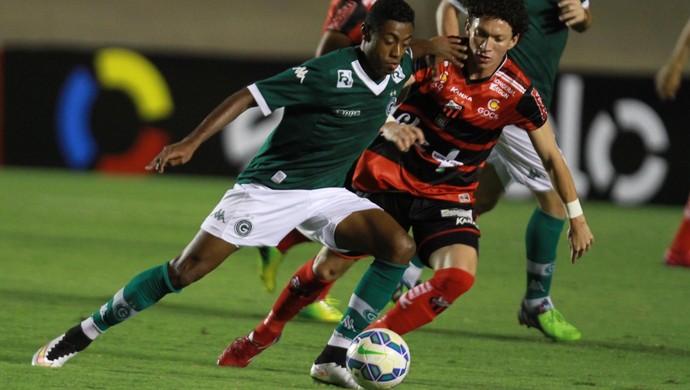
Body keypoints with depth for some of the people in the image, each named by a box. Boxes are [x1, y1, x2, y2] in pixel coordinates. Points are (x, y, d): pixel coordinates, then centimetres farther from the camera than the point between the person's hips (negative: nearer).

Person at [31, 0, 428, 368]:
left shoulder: (402, 68, -2)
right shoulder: (328, 73, -22)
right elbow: (249, 96, -22)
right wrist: (191, 142, -28)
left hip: (327, 193, 6)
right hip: (269, 186, -6)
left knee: (400, 246, -17)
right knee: (185, 270, -9)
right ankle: (85, 333, 8)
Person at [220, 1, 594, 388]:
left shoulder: (518, 94, -13)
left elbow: (552, 157, -2)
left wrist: (577, 218, -1)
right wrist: (388, 126, -22)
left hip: (448, 193, 0)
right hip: (390, 173, 0)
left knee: (459, 275, -24)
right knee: (330, 265, -1)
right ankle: (265, 332, 30)